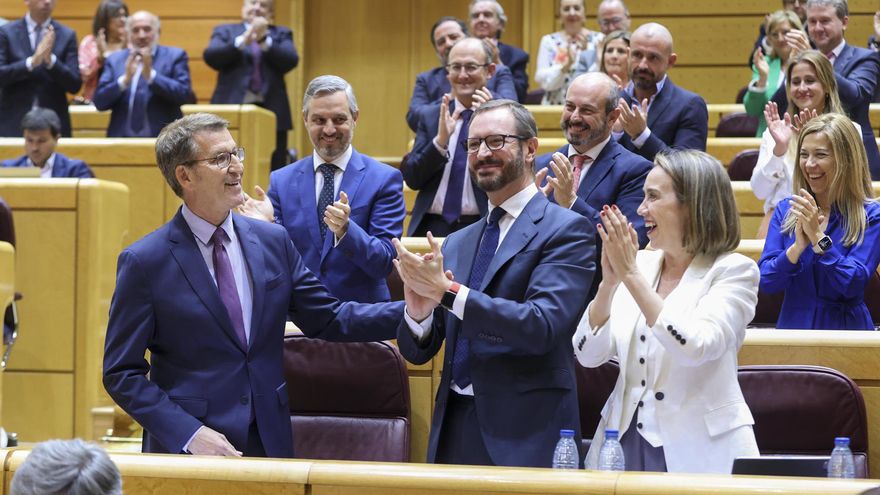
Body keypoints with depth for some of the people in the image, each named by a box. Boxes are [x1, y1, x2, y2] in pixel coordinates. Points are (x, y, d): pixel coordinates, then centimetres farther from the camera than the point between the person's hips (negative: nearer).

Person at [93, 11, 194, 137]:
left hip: (162, 140, -2)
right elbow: (100, 103, 4)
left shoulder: (175, 56, 6)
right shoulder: (115, 59, 12)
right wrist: (125, 79, -12)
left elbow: (185, 95, -7)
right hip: (123, 139, 2)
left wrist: (151, 75, -15)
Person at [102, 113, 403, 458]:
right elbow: (121, 374, -7)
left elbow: (328, 319, 10)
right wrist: (188, 434, -18)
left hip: (269, 442, 4)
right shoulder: (144, 262, -8)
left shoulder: (273, 242, 5)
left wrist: (411, 311, -3)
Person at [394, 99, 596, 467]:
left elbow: (542, 326, -18)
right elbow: (417, 351, 12)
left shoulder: (566, 230, -4)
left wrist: (449, 292, -21)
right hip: (454, 432, 6)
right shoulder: (456, 244, 15)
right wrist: (418, 312, -10)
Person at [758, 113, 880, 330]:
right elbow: (765, 281, 1)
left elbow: (853, 286, -9)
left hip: (845, 328, -2)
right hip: (793, 325, 2)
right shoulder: (786, 210, 9)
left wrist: (818, 237, -15)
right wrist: (798, 247, -14)